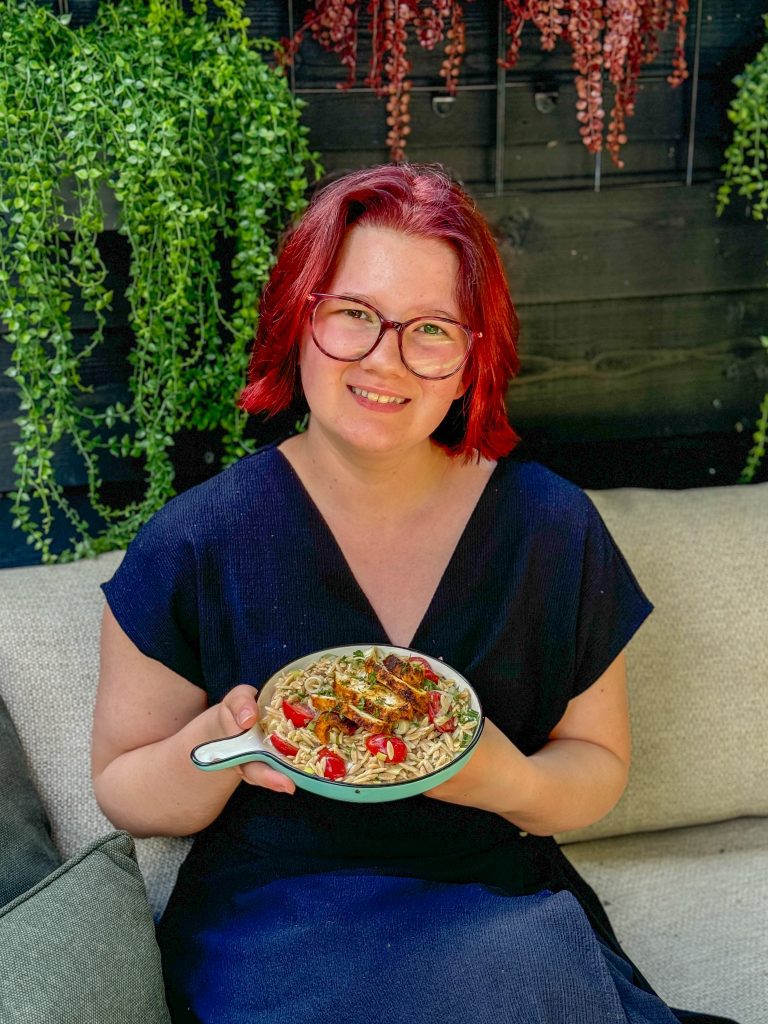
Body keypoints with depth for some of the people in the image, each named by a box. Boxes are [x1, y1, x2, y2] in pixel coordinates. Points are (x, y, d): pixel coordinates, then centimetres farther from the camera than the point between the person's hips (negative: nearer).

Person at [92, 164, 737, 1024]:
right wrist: (216, 748, -21)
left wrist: (514, 784, -18)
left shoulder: (555, 532, -4)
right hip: (275, 923, -3)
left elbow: (599, 763, 4)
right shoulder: (194, 547, -9)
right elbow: (122, 793, 0)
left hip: (506, 912, 3)